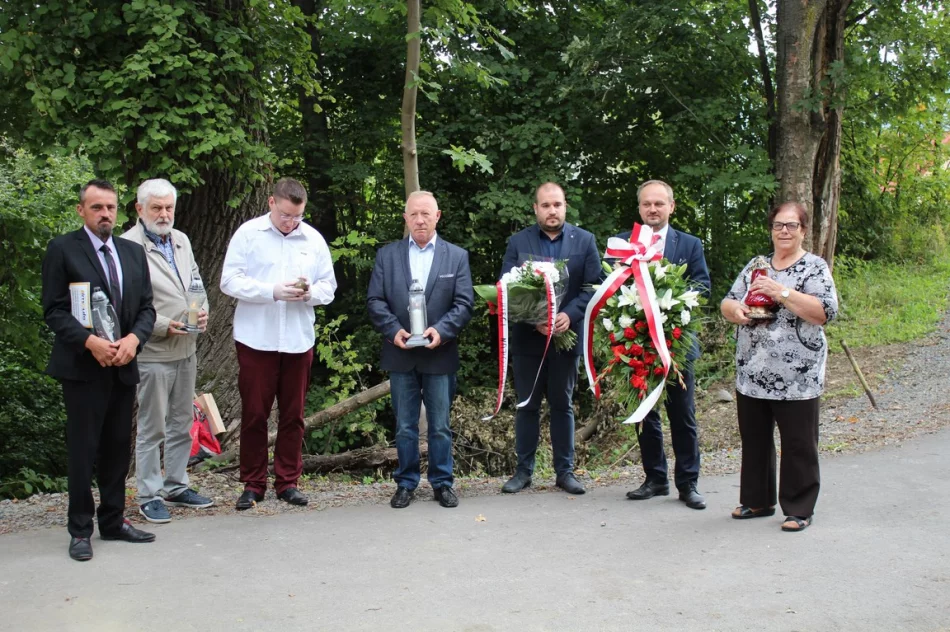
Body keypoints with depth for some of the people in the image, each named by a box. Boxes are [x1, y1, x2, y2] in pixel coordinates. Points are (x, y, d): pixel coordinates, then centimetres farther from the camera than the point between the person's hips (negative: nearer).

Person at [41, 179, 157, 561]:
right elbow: (54, 310, -8)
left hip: (124, 367, 5)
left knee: (118, 448, 12)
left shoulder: (133, 253, 12)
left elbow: (146, 308, 10)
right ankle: (80, 530, 12)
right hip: (83, 367, -5)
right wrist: (90, 342, -21)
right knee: (83, 451, 1)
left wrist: (133, 339, -9)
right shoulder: (62, 249, -4)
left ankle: (113, 521, 25)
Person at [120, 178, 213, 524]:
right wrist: (162, 326, -19)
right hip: (153, 353, -7)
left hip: (186, 349, 8)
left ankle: (176, 487, 29)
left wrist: (203, 311, 1)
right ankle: (149, 496, 14)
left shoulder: (181, 240, 11)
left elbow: (196, 281, 20)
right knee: (152, 429, 2)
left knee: (182, 424, 16)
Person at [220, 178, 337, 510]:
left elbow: (328, 286, 10)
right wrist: (273, 292, -18)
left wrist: (310, 293, -13)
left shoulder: (314, 239, 7)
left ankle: (288, 482, 19)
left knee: (293, 414, 9)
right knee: (254, 413, 3)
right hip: (256, 339, -2)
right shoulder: (248, 233, 0)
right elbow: (230, 281, -6)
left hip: (299, 340, 3)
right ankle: (253, 484, 14)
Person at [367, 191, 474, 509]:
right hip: (401, 354, 1)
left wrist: (442, 330, -18)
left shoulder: (457, 256, 4)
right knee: (405, 426, 9)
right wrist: (393, 330, -14)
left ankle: (442, 483, 20)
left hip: (440, 354, -1)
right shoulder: (387, 254, 6)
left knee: (440, 426, 8)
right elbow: (375, 300, 2)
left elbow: (464, 303, -2)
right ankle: (406, 483, 21)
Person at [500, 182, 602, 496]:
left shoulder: (585, 241, 3)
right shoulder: (518, 242, 2)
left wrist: (569, 315, -17)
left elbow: (593, 286, -2)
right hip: (527, 337, 0)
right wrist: (534, 320, -16)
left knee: (563, 405, 10)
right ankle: (524, 470, 17)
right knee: (527, 406, 7)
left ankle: (565, 470, 18)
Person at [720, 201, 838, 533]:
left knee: (798, 446, 3)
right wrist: (737, 310, -11)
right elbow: (726, 303, 12)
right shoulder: (756, 266, 13)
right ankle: (756, 500, 28)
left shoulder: (814, 267, -2)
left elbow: (826, 311, -15)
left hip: (796, 377, -5)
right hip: (752, 374, 5)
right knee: (754, 441, 14)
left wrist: (782, 293, -21)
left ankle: (799, 509, 14)